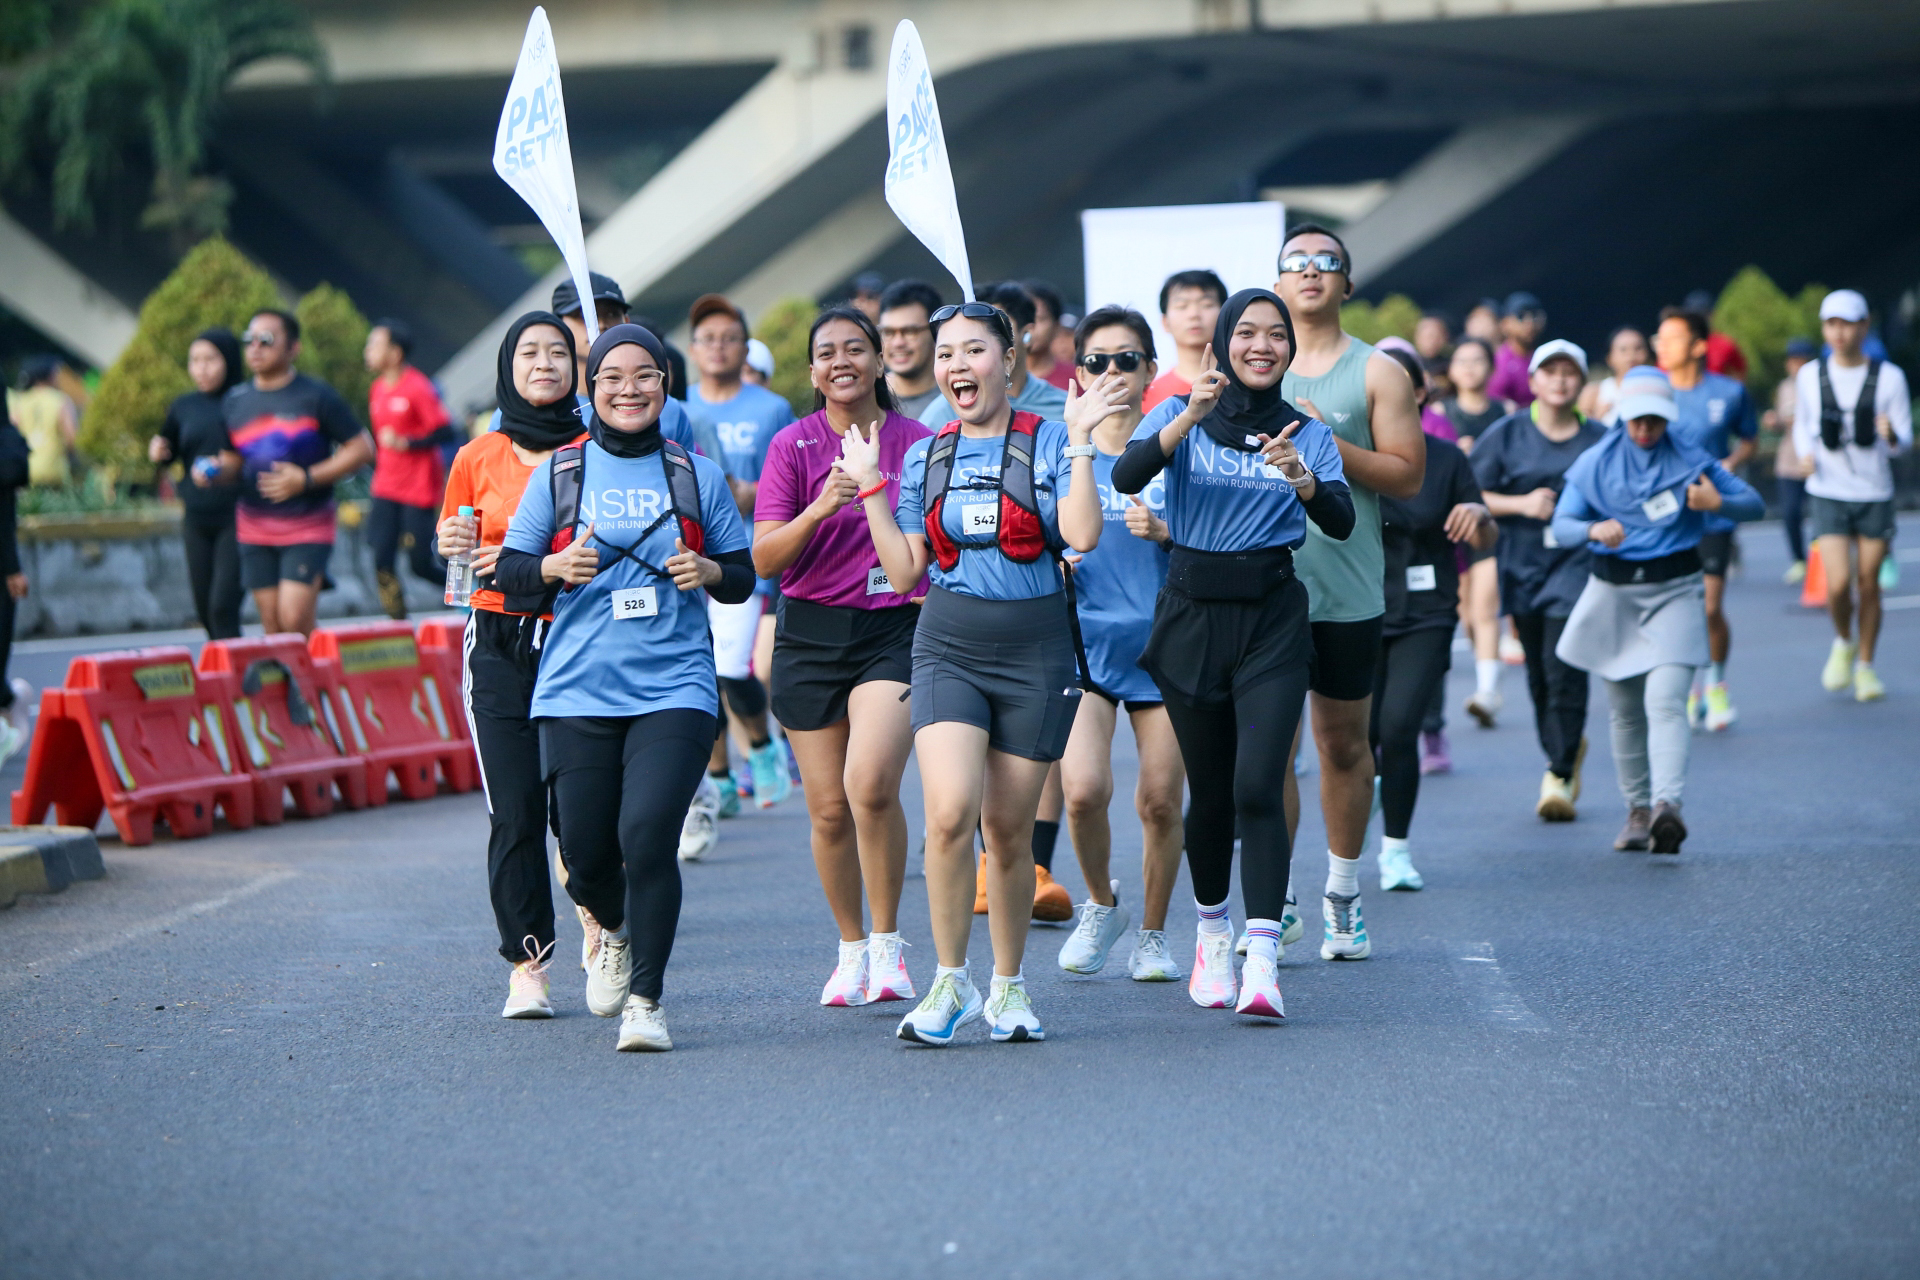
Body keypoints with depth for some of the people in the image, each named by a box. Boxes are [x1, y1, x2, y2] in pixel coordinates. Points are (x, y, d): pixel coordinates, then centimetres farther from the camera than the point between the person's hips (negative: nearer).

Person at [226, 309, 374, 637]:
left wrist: (307, 479, -16)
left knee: (295, 620, -17)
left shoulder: (316, 396, -6)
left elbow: (362, 448, -5)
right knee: (272, 626, 3)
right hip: (255, 528, 4)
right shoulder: (234, 402, 8)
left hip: (308, 527, -4)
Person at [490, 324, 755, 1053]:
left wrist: (712, 572, -8)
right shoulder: (558, 473, 8)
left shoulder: (698, 476, 9)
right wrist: (555, 567, -11)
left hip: (673, 689, -1)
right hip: (577, 692, 1)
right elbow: (508, 570, 9)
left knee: (647, 835, -18)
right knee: (586, 856, 1)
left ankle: (646, 1000, -7)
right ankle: (615, 930, 37)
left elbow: (743, 578, 14)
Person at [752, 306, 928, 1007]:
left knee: (871, 784, -22)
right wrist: (818, 510, -21)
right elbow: (764, 560, -6)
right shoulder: (793, 446, 1)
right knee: (829, 809, 3)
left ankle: (888, 941, -7)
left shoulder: (920, 443, 2)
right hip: (811, 635, 1)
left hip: (896, 630, -1)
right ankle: (852, 949, 23)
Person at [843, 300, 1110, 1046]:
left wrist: (1081, 442, -15)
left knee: (1009, 829, 4)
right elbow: (905, 572, 8)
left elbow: (1083, 535, -15)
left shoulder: (1047, 443, 1)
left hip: (1035, 650, -1)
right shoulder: (925, 458, 10)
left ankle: (1008, 986, 21)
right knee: (950, 811, -18)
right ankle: (950, 982, -7)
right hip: (949, 647, 1)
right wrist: (869, 487, 5)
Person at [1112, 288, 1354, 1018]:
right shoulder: (1181, 415, 4)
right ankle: (1212, 931, 32)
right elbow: (1126, 476, -15)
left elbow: (1342, 522, -8)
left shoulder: (1306, 432, 6)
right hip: (1192, 614, 1)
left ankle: (1263, 959, -20)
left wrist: (1300, 478, -27)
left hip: (1272, 618, -1)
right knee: (1210, 792, 8)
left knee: (1258, 787, -15)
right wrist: (1190, 417, -28)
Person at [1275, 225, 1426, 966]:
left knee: (1345, 744, 9)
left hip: (1348, 588, 0)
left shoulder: (1375, 373, 3)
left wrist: (1327, 441, -15)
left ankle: (1343, 894, 23)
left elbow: (1408, 475, -4)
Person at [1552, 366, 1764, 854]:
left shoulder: (1691, 460, 2)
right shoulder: (1595, 462, 4)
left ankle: (1667, 805, -33)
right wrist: (1594, 530, -25)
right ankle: (1638, 809, 20)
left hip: (1675, 590, -3)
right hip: (1612, 593, 3)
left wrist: (1717, 503, -15)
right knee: (1624, 712, 8)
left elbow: (1755, 504, 6)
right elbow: (1561, 524, -3)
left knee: (1665, 700, -19)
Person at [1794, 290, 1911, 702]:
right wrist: (1806, 454, -6)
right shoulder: (1810, 375, -1)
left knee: (1869, 584, 4)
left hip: (1875, 495, 0)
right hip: (1828, 494, 0)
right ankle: (1843, 642, 16)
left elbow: (1904, 441, -1)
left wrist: (1891, 436, -25)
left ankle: (1865, 665, 22)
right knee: (1838, 583, -13)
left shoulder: (1888, 377, -5)